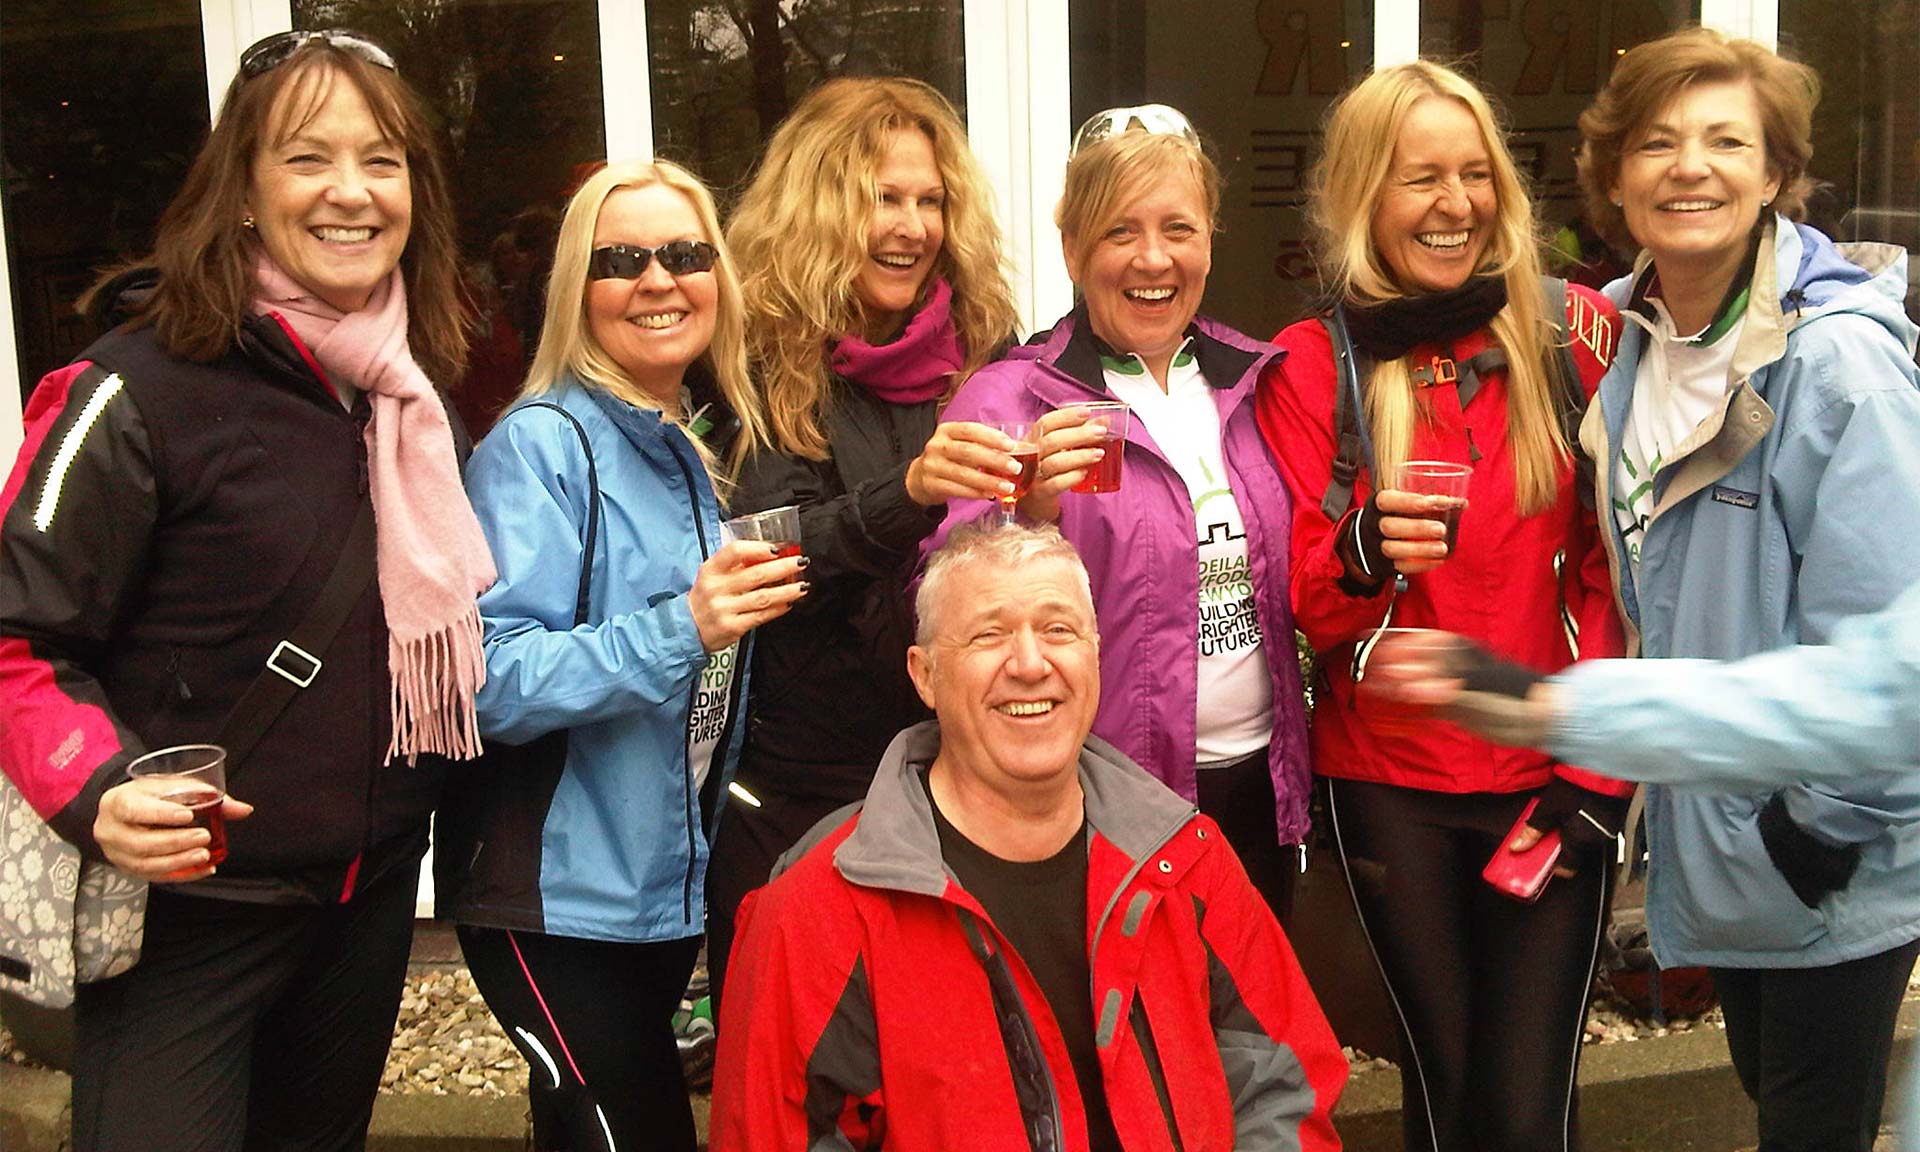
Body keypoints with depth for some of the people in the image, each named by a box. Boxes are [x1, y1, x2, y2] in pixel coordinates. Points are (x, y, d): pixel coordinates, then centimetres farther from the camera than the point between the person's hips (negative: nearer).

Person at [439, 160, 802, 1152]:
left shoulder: (711, 449, 7)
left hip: (670, 885, 7)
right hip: (557, 897, -7)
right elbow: (490, 682, -22)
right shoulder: (541, 446, -14)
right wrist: (679, 630, -31)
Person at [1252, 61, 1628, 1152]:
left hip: (1552, 779, 0)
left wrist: (1598, 765, -4)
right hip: (1390, 787, 0)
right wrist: (1363, 552, -26)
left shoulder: (1579, 333, -1)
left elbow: (1621, 565, 3)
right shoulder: (1312, 366, -2)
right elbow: (1305, 604, -3)